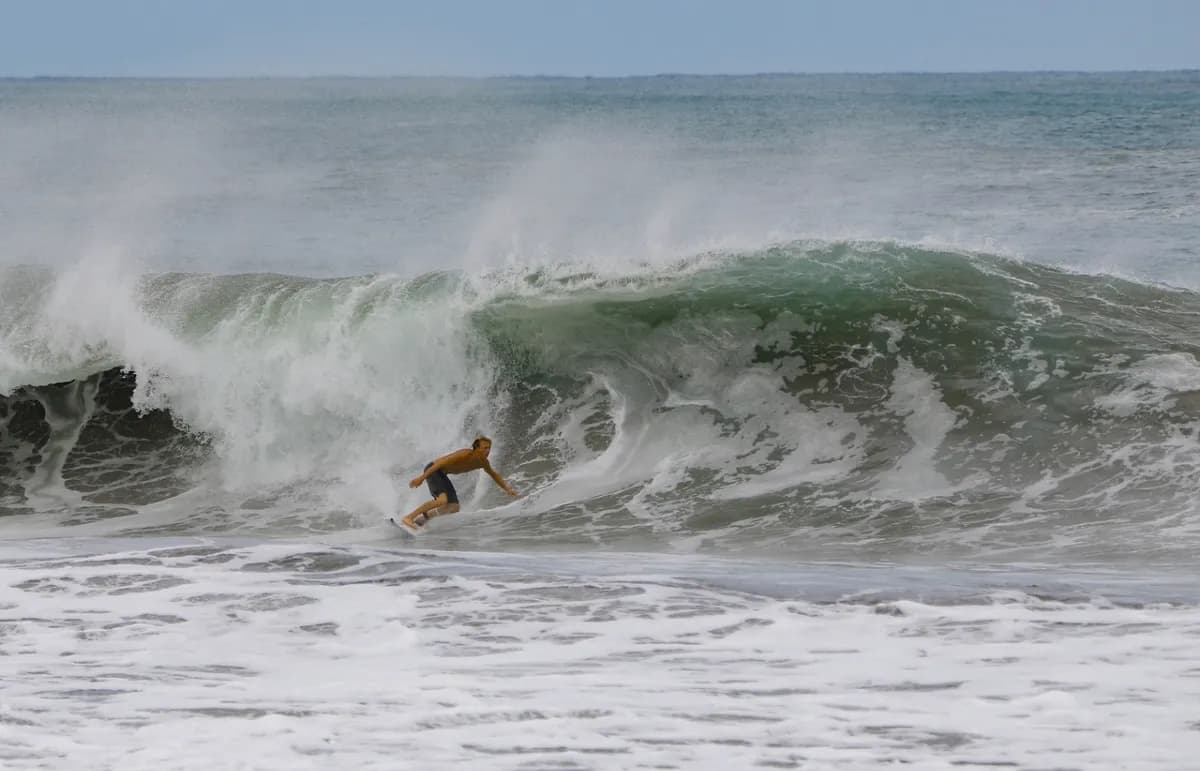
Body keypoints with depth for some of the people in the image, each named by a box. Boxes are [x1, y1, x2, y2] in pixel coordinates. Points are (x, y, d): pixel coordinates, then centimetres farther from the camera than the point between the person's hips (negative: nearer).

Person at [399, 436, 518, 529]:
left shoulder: (483, 463, -3)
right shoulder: (465, 454, -28)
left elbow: (494, 475, 21)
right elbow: (440, 463, -30)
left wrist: (507, 489, 16)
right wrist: (421, 478, -32)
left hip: (442, 474, 9)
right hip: (432, 470, -9)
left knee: (453, 508, 4)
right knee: (442, 500, -29)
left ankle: (418, 521, 11)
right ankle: (409, 517, -23)